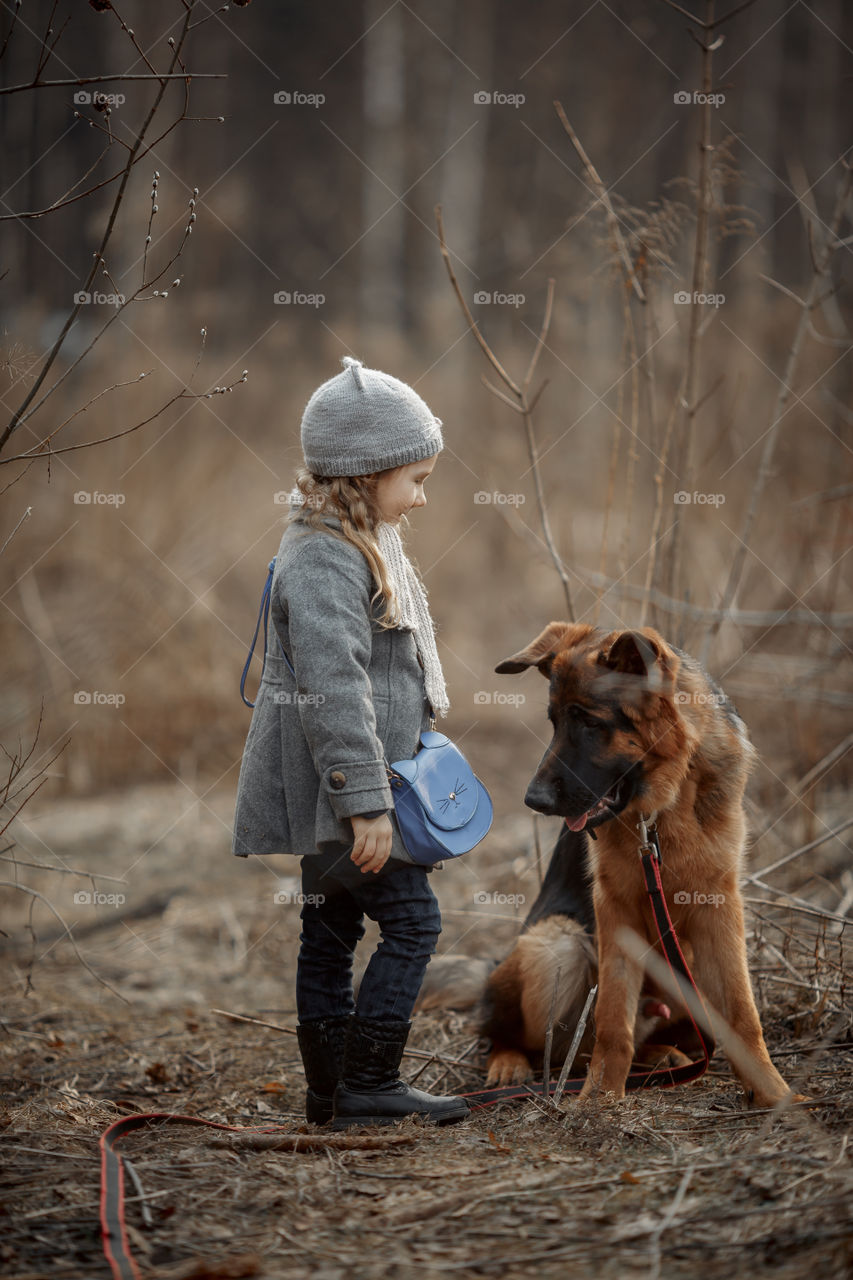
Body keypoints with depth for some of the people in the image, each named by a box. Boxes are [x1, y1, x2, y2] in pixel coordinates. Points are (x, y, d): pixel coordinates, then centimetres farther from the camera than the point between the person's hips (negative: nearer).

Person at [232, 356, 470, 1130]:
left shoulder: (360, 547, 14)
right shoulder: (324, 563, -20)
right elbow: (332, 690, -26)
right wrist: (367, 802, -27)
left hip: (334, 797, 10)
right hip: (335, 793, -10)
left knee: (333, 933, 13)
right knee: (411, 920, -8)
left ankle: (333, 1093, 19)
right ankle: (367, 1086, -4)